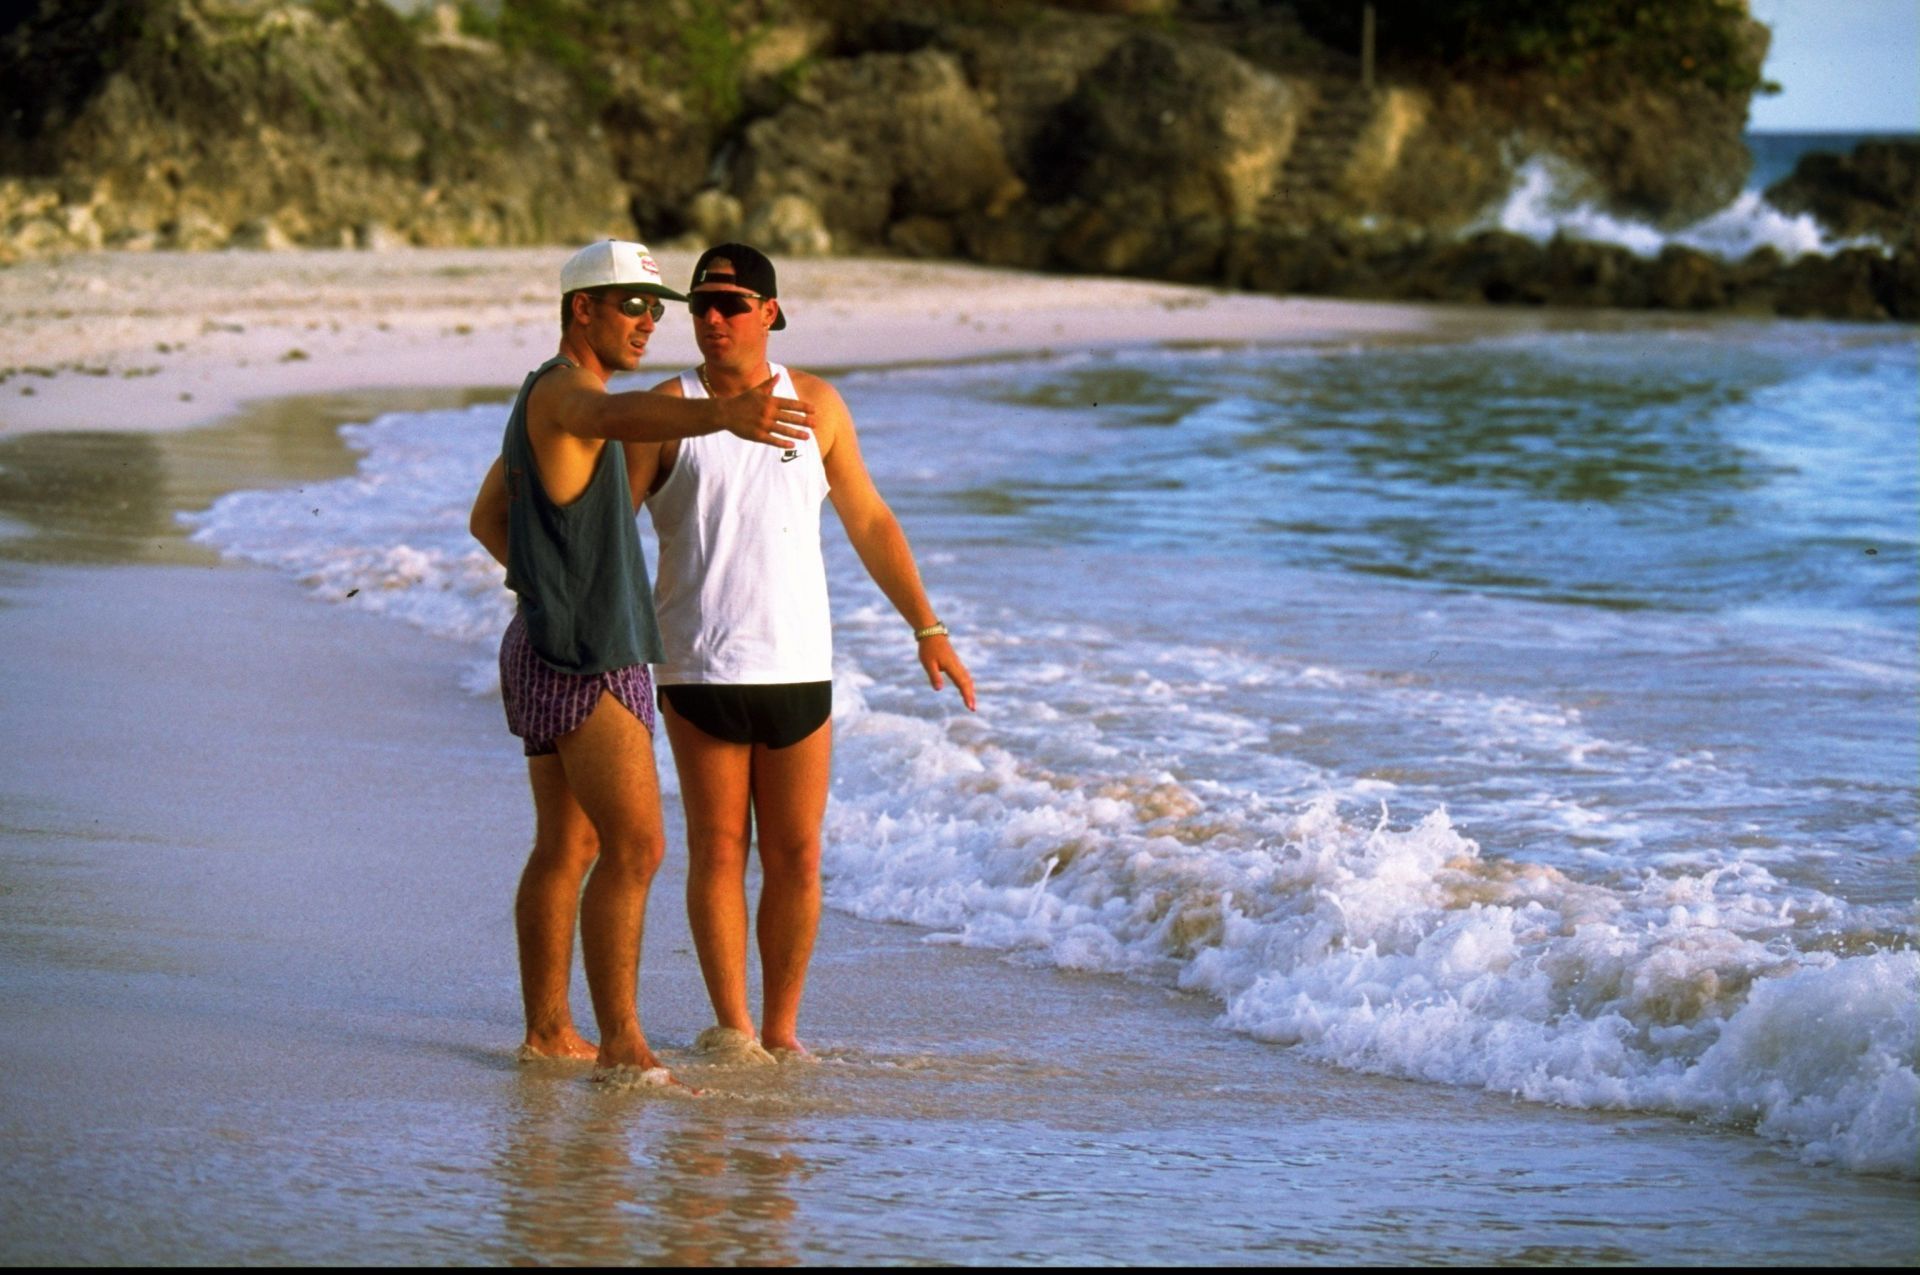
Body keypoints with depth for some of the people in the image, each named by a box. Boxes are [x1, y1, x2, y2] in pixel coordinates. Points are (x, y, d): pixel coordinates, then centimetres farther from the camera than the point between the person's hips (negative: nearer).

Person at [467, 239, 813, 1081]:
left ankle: (547, 1029, 20)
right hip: (584, 660, -11)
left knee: (568, 848, 14)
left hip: (549, 649, 11)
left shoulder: (544, 400, 18)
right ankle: (620, 1042, -16)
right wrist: (721, 416, -58)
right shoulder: (563, 391, -15)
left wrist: (544, 578, 13)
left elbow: (488, 516, 28)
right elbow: (621, 417, -40)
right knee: (635, 845, -14)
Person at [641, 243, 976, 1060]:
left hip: (797, 670, 2)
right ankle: (730, 1026, 7)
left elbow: (869, 523, 15)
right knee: (717, 851, 0)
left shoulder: (815, 405, 7)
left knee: (796, 859, 3)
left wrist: (928, 630, 12)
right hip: (699, 669, -2)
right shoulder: (667, 412, -1)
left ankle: (781, 1031, 12)